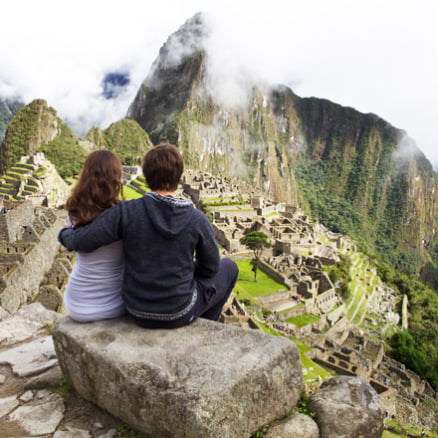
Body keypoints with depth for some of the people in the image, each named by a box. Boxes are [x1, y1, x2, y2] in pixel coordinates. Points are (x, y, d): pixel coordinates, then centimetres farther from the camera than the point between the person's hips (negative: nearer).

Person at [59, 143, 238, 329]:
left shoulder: (126, 212, -18)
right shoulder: (197, 219, -18)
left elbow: (81, 241, -19)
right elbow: (210, 267, -6)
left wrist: (65, 234, 4)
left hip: (138, 313, 3)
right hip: (180, 313, -2)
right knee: (228, 266, 22)